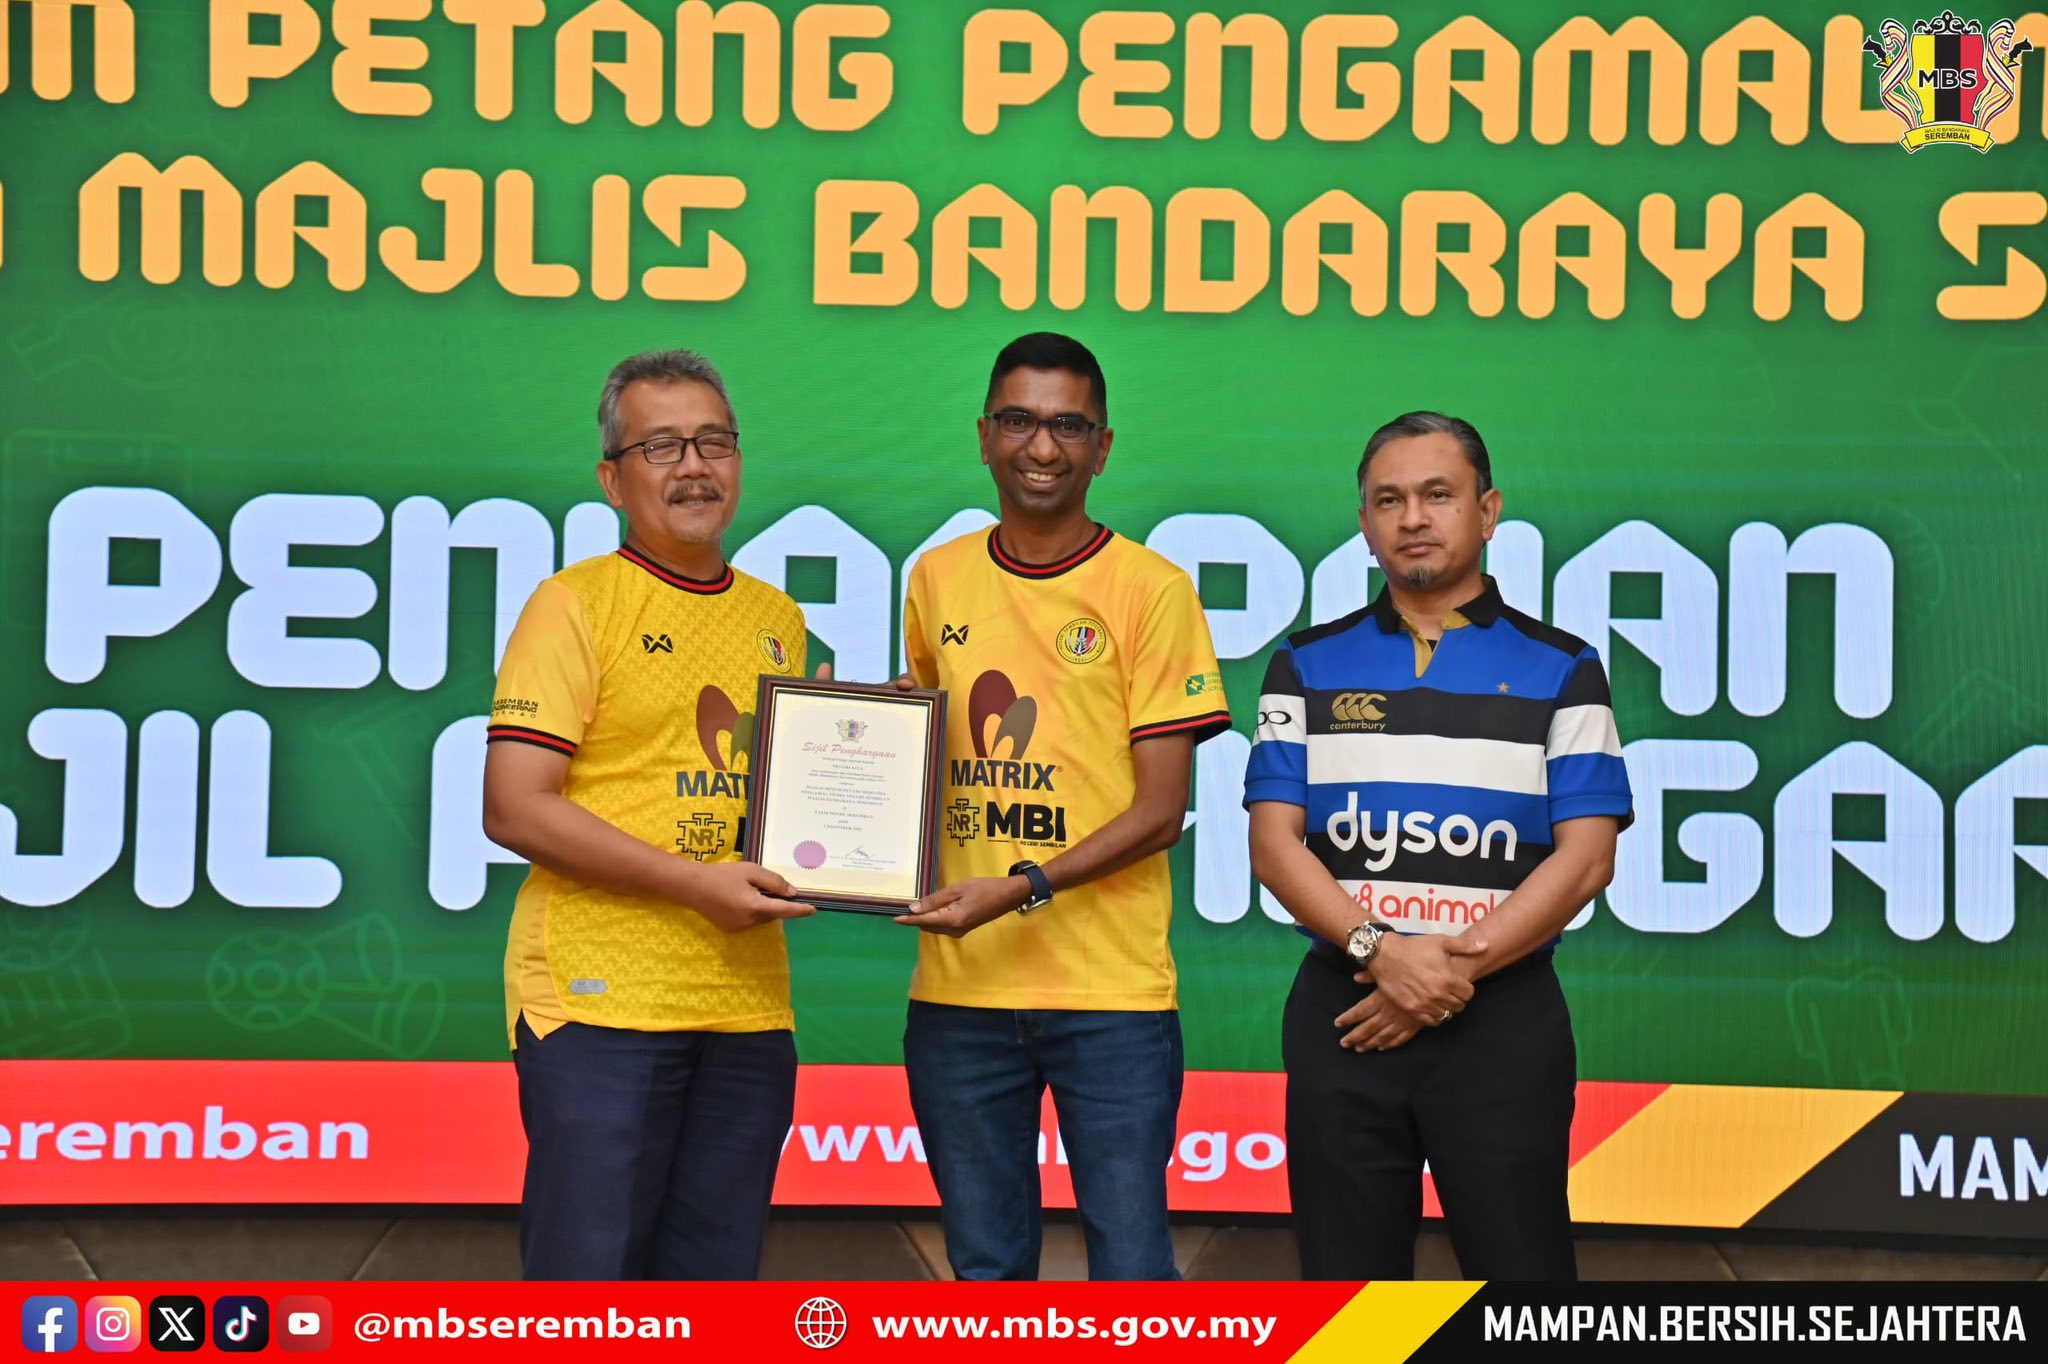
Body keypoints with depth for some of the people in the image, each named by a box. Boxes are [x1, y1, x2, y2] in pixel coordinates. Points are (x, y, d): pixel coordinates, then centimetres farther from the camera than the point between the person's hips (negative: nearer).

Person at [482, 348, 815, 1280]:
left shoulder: (778, 619, 16)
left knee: (716, 1277, 10)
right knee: (587, 1272, -4)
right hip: (601, 997, -6)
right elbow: (513, 808, -11)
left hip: (748, 1010, 6)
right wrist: (694, 881, -16)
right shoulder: (576, 604, -3)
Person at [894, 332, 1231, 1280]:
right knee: (984, 1268, 11)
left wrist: (1023, 887, -18)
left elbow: (1161, 808, -6)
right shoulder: (937, 579, 10)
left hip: (1111, 993, -4)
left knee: (1130, 1265, -2)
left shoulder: (1152, 590, -4)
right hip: (957, 989, 4)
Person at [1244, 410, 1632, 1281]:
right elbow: (1273, 842, 1)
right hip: (1342, 1013, 2)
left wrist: (1458, 967, -13)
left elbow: (1585, 857, -3)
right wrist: (1380, 951, -15)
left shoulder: (1559, 670, 5)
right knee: (1347, 1269, 6)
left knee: (1519, 1266, -2)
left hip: (1503, 1017, -2)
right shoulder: (1310, 665, 9)